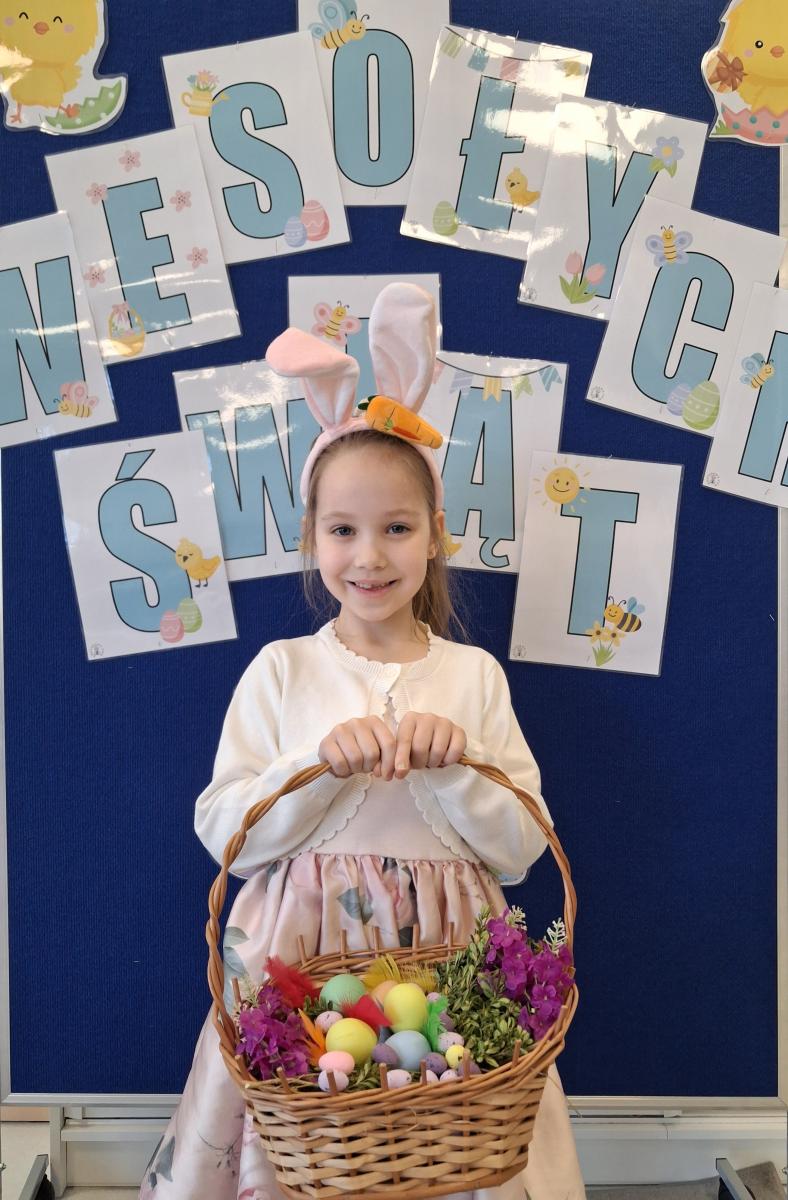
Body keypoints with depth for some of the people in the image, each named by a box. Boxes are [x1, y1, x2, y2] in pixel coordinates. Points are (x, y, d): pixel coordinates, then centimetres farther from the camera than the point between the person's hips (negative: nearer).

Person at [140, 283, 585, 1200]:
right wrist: (322, 761, -18)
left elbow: (520, 848, 0)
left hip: (444, 954, 1)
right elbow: (221, 832, -4)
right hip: (299, 957, 0)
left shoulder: (473, 675, 2)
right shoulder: (280, 671, 1)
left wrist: (451, 766, -16)